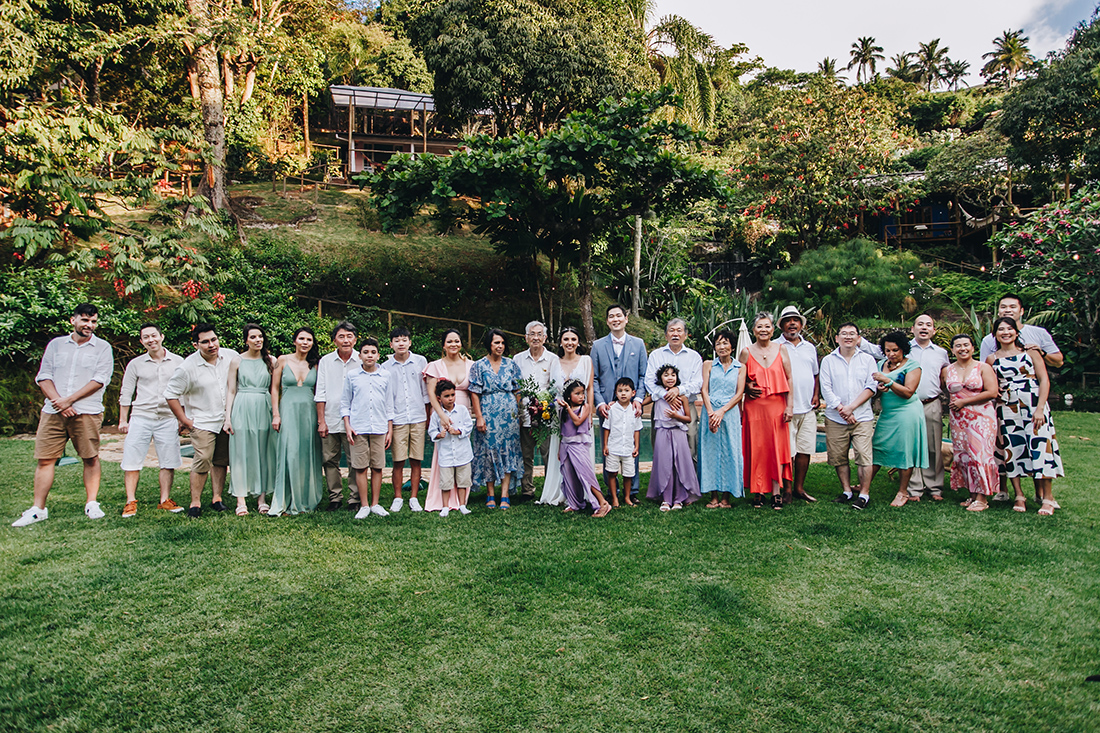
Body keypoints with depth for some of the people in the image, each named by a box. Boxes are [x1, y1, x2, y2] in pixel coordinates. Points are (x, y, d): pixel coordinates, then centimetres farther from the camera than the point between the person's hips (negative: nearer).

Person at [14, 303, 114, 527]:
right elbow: (44, 377, 7)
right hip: (53, 411, 3)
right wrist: (58, 401, -8)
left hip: (86, 412, -3)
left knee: (90, 459, 0)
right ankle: (38, 509, 9)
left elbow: (99, 380, -5)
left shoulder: (102, 348, 6)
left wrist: (69, 400, -11)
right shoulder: (56, 345, 14)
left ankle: (92, 505, 8)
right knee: (44, 459, 2)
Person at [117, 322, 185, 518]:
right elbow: (126, 393, 11)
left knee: (168, 462, 2)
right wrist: (123, 420, 8)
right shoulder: (135, 364, 7)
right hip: (140, 416, 0)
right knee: (132, 460, -2)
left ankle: (165, 500, 12)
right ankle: (131, 502, 7)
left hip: (168, 418, 0)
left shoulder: (177, 362, 6)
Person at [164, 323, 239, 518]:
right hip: (203, 422, -4)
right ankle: (195, 503, 0)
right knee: (202, 461, -12)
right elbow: (171, 394, -4)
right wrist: (184, 420, -5)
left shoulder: (231, 356, -2)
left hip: (228, 420, 4)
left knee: (221, 461, 9)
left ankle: (217, 499, 19)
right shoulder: (188, 367, -13)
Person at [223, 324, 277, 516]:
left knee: (263, 454, 3)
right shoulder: (237, 361, 4)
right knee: (241, 454, -1)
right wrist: (228, 417, -3)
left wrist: (276, 414, 3)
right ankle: (241, 500, 3)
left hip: (264, 410, 1)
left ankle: (262, 498, 10)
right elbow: (231, 390, 4)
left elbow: (274, 390, 10)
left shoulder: (271, 361, 7)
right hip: (242, 409, -1)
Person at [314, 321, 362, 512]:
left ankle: (354, 499, 11)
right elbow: (320, 393, 6)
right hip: (330, 420, 2)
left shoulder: (362, 361, 1)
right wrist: (321, 421, 1)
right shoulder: (325, 361, 6)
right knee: (330, 460, 7)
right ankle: (335, 498, 19)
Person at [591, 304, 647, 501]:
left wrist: (639, 399, -7)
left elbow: (643, 375, 7)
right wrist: (599, 403, -7)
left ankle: (632, 491, 14)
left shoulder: (638, 344, 9)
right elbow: (594, 378, 6)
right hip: (607, 406, 0)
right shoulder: (598, 346, 8)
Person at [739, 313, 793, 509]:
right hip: (754, 406, 0)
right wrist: (739, 409, 1)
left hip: (777, 405, 1)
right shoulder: (746, 352, 3)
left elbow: (789, 378, 6)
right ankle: (758, 491, 12)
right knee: (756, 448, 2)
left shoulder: (781, 349, 6)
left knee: (778, 448, 1)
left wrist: (789, 405, 0)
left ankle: (776, 492, 8)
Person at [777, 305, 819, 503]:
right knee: (787, 452, -5)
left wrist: (816, 395, 9)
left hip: (808, 408, 5)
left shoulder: (810, 348, 16)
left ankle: (799, 488, 17)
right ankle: (787, 490, 6)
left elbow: (815, 375, 24)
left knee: (805, 450, 7)